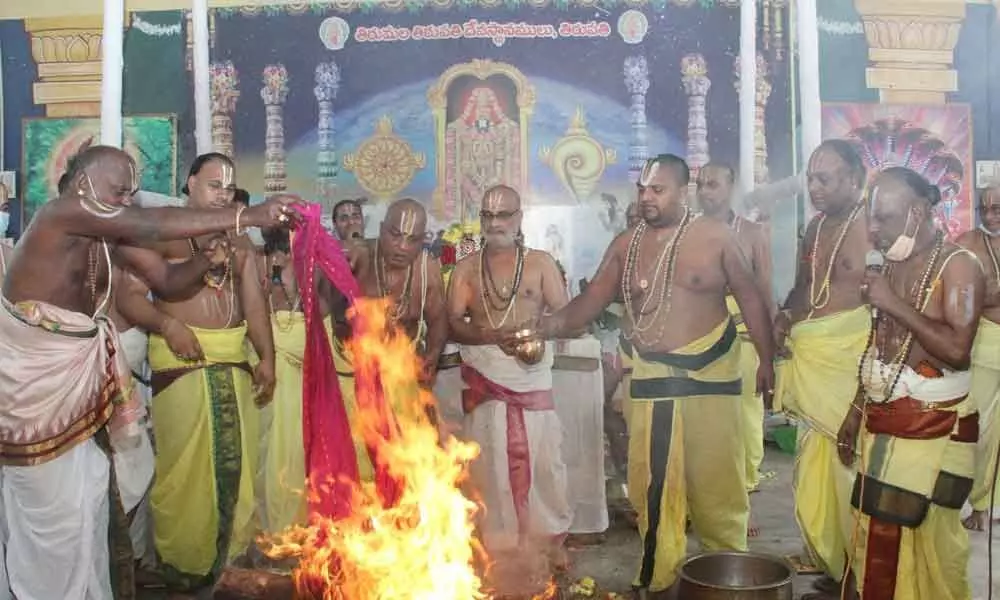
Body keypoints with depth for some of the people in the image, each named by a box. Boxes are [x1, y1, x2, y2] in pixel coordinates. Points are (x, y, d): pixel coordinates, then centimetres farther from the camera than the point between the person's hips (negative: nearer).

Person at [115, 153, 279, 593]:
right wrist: (169, 326, -25)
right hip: (182, 362, -5)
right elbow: (129, 296, -9)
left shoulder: (238, 240, 15)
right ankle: (183, 561, 12)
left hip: (234, 362, 5)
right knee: (184, 465, -4)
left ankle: (229, 553, 24)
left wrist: (266, 358, -1)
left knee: (236, 461, 9)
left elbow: (254, 300, 10)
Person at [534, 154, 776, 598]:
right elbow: (592, 300, 0)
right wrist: (552, 324, -18)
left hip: (710, 372, -2)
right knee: (651, 481, 6)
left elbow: (750, 298, 1)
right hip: (651, 375, 3)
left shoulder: (715, 237, -4)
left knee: (717, 478, 5)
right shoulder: (625, 246, 4)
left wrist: (767, 360, -1)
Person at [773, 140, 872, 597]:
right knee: (818, 463, 12)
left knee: (850, 462, -3)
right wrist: (784, 317, 5)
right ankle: (830, 561, 27)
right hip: (811, 361, 7)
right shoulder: (816, 227, 15)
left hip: (852, 361, -7)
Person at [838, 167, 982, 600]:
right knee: (876, 541, 12)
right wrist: (857, 411, 16)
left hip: (934, 429, -7)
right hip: (881, 424, 7)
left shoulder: (958, 266, -11)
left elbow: (957, 349, -24)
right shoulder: (892, 266, 10)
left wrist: (895, 304, -19)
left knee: (927, 545, -1)